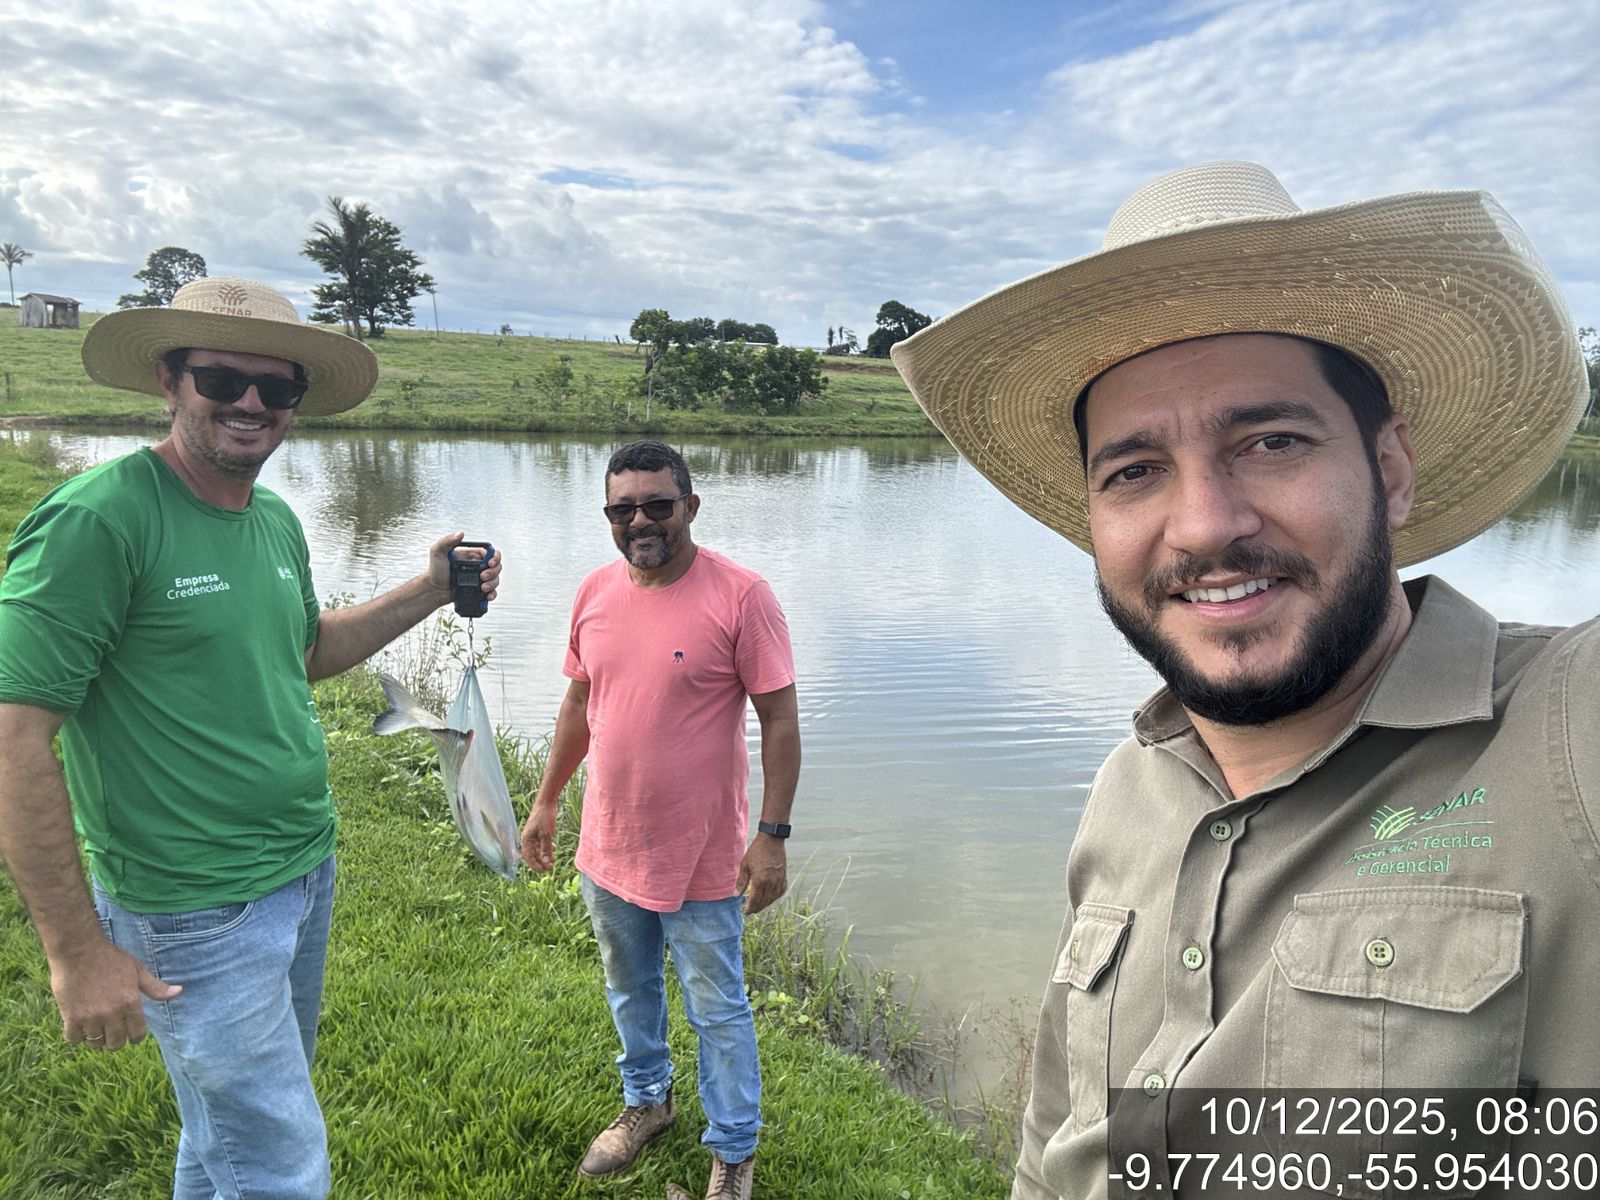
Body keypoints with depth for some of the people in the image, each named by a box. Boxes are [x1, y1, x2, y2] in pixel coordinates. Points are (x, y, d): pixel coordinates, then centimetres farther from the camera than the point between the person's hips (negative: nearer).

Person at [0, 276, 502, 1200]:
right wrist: (77, 950, -18)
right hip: (199, 914, -7)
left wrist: (431, 591, 10)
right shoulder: (99, 519, -20)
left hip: (307, 875, 8)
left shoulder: (278, 522, 5)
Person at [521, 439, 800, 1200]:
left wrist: (772, 836, -17)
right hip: (607, 847, 5)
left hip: (700, 858, -5)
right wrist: (545, 803, 14)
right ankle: (646, 1101, 50)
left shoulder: (741, 596, -17)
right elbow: (579, 703, 11)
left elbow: (781, 720, -15)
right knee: (629, 991, 25)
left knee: (717, 1011, 11)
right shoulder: (595, 593, 0)